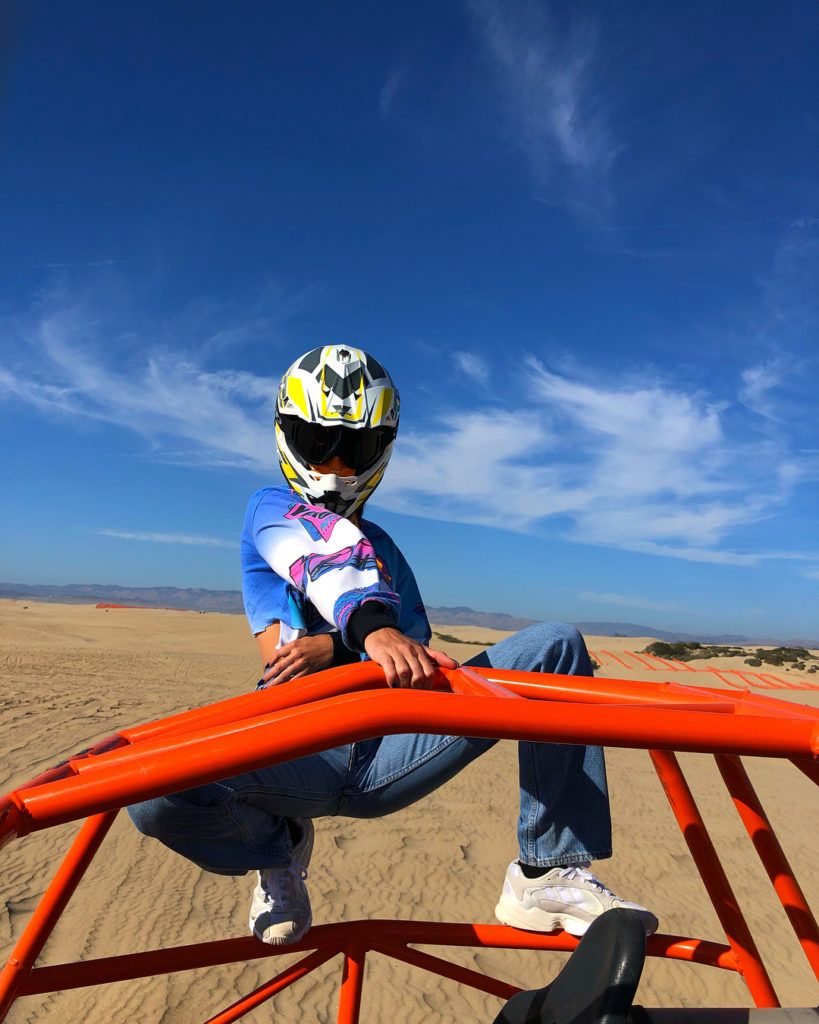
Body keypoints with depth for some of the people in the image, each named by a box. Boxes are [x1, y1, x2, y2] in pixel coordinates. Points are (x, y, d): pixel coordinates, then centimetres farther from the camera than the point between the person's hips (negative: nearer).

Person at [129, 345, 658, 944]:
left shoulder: (383, 547, 21)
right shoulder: (268, 508, 9)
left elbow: (414, 650, 3)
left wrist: (332, 647, -18)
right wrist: (373, 629, -38)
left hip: (389, 751, 3)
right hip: (299, 752, -2)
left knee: (556, 646, -11)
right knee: (155, 792, -32)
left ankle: (548, 874, -6)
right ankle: (276, 850, 3)